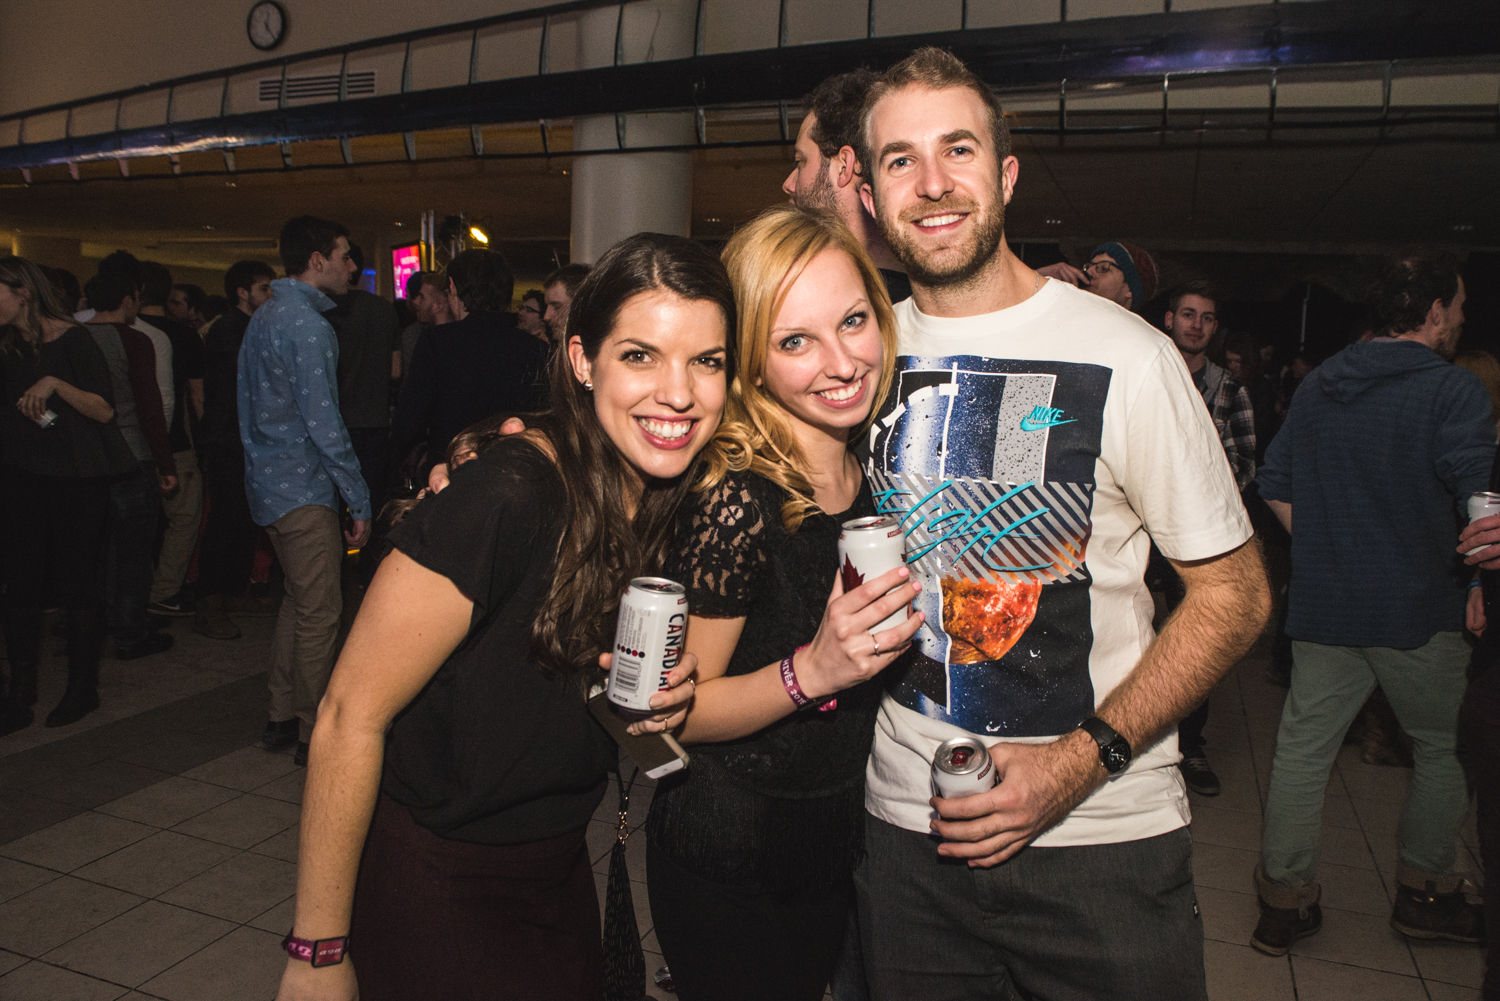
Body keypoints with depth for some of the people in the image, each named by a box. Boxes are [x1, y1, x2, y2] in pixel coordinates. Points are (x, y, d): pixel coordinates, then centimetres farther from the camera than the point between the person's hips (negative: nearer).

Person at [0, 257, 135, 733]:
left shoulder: (72, 340, -7)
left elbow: (105, 410, -14)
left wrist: (56, 384, -25)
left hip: (76, 479, -5)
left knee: (75, 580, 2)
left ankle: (82, 687, 16)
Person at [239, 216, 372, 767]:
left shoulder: (264, 316, 15)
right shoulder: (305, 324, -17)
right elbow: (324, 425, -20)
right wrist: (359, 499, -15)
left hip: (270, 481, 10)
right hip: (304, 490, -10)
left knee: (298, 600, 19)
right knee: (319, 611, -1)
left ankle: (282, 716, 27)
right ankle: (315, 733, 9)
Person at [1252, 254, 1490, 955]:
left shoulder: (1317, 385, 8)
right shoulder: (1453, 389, -9)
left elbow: (1275, 487, 11)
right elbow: (1481, 501, -22)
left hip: (1324, 606, 5)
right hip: (1418, 608, -4)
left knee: (1303, 748, 7)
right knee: (1441, 747, 17)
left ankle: (1283, 902, 15)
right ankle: (1423, 892, 31)